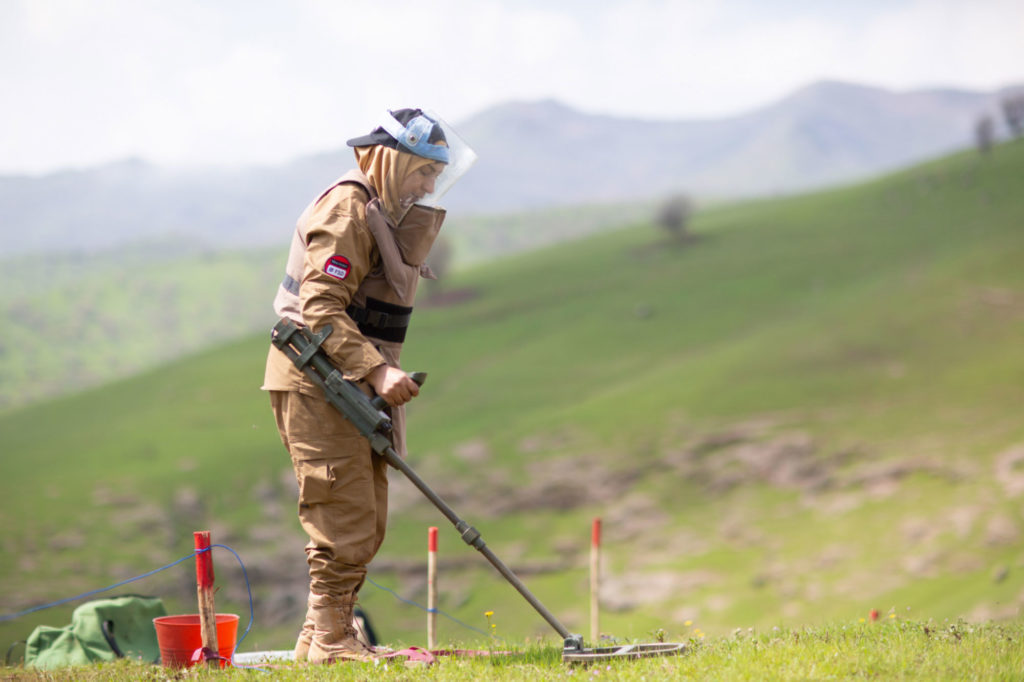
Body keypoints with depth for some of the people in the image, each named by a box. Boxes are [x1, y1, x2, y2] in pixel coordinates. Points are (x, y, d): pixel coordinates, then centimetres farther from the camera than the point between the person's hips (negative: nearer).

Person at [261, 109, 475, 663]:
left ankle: (319, 637, 18)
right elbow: (321, 308, -22)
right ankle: (331, 640, -4)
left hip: (352, 386, 10)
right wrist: (376, 369, -29)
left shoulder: (384, 214, 19)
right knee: (345, 519, -9)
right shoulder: (348, 210, -14)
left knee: (367, 525, 12)